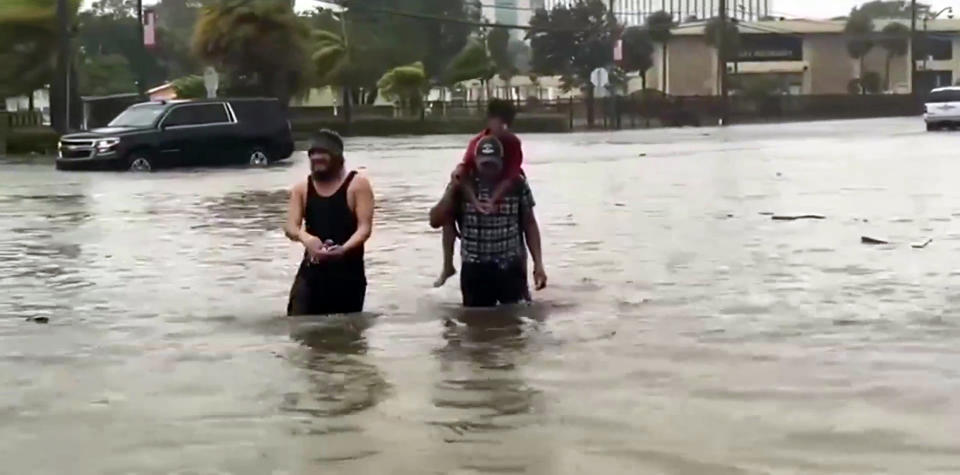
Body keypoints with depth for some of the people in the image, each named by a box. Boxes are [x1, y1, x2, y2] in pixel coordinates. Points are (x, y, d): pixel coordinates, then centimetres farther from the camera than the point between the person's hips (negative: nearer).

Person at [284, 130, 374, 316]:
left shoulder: (358, 185, -6)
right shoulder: (302, 188, 6)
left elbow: (365, 228, -13)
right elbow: (290, 227, -4)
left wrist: (343, 248, -33)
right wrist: (306, 238, -29)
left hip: (348, 272, -3)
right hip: (312, 270, 3)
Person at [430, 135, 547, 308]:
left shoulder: (517, 185, -2)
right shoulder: (463, 186, -3)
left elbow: (529, 225, 4)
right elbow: (436, 221, -5)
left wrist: (538, 264, -1)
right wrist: (451, 190, -14)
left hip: (511, 268, 0)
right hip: (475, 270, 1)